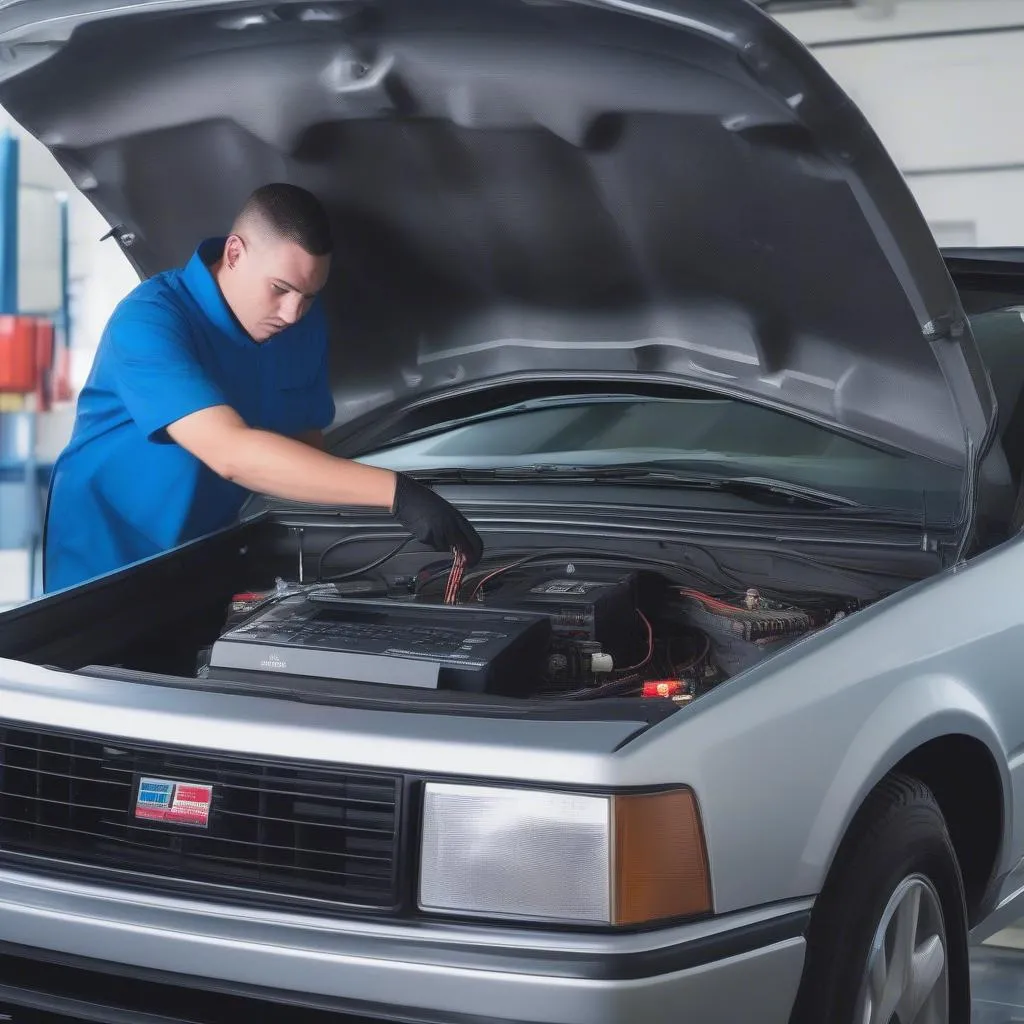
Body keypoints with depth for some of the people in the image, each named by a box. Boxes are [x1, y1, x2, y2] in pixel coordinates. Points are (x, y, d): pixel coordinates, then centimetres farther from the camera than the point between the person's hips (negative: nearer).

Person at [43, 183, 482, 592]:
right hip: (105, 561, -5)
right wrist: (396, 492, -45)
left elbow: (306, 439, 4)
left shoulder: (305, 322, -5)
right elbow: (231, 453, -39)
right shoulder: (149, 322, -28)